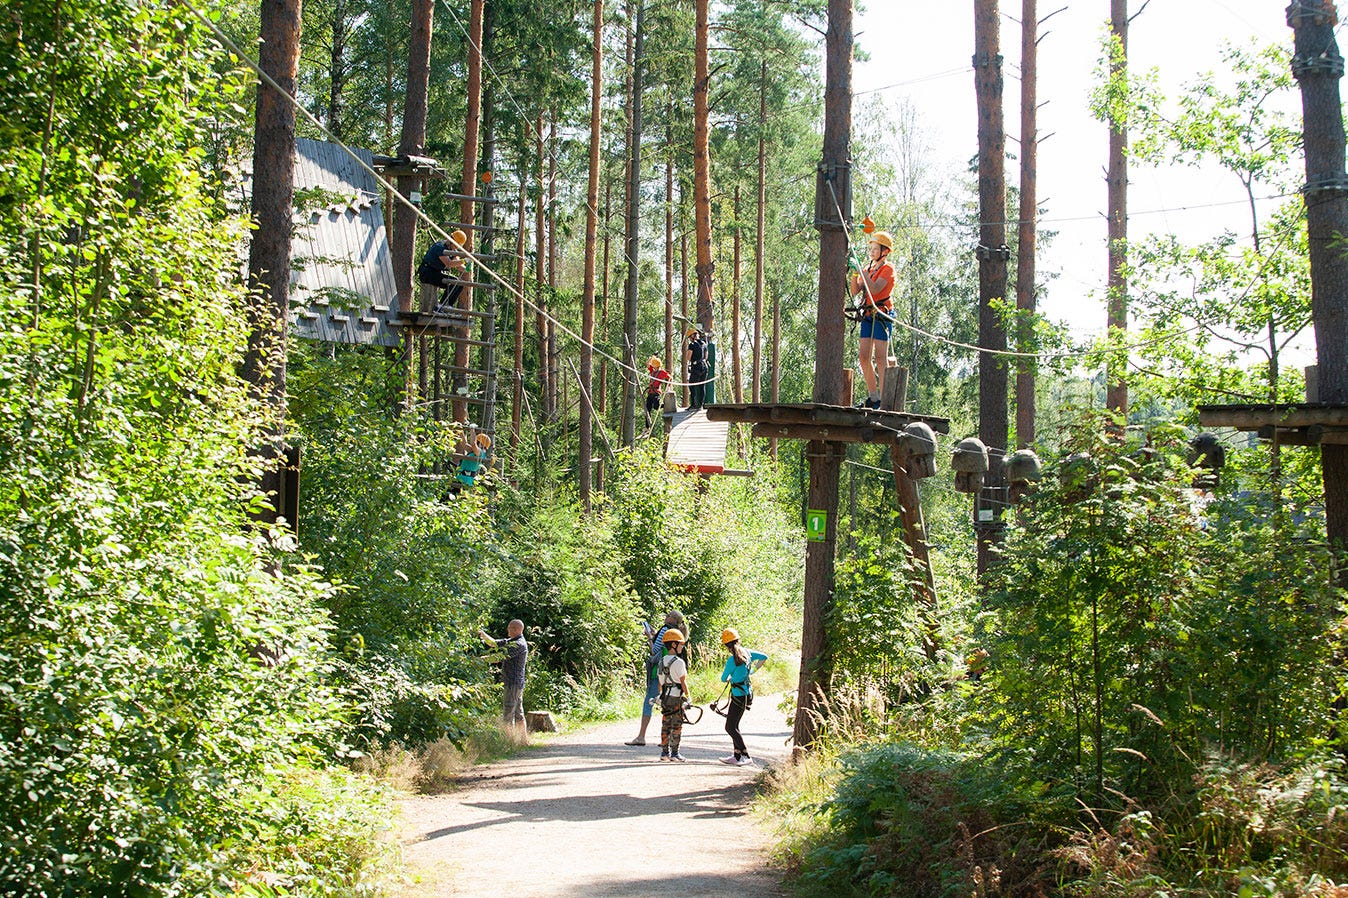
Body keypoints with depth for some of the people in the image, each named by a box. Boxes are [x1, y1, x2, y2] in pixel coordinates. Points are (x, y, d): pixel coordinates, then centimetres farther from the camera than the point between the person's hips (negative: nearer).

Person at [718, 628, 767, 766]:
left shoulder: (732, 660, -19)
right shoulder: (747, 653, 3)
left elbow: (723, 679, -9)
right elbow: (764, 657, 17)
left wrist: (730, 679, 13)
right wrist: (753, 670, 21)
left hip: (739, 695, -9)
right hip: (747, 692, 9)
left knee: (730, 727, -2)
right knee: (734, 726, 17)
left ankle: (746, 757, -4)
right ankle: (737, 756, 21)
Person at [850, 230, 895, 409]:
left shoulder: (887, 269, -4)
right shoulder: (868, 268, 18)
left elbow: (875, 289, -19)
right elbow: (855, 291, 11)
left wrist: (862, 271, -18)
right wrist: (855, 273, -2)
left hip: (882, 315, -8)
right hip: (868, 315, 8)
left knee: (880, 357, -10)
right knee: (865, 357, 4)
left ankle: (883, 399, -11)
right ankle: (872, 397, 10)